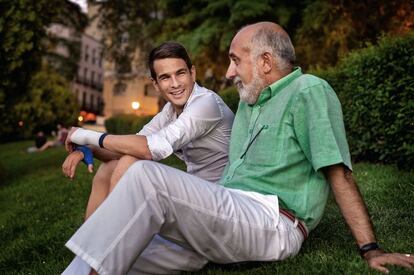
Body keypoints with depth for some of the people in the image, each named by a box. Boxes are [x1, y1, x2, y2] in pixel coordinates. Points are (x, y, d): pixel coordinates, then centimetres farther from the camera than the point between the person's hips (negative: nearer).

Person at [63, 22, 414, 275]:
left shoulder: (309, 91, -3)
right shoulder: (249, 101, 23)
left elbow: (339, 174, -9)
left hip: (272, 225, -8)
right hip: (230, 214, 9)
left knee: (146, 176, -24)